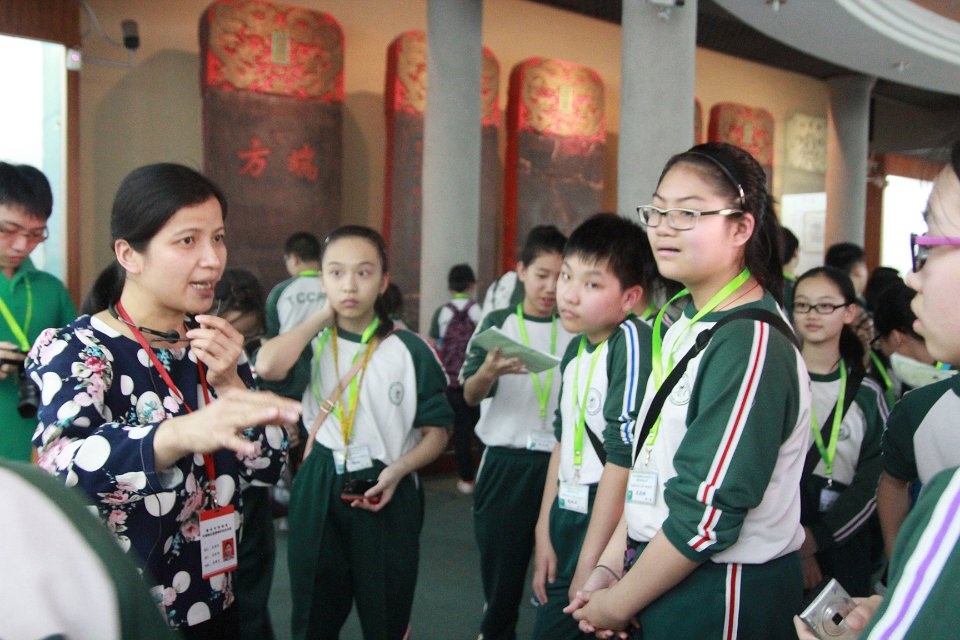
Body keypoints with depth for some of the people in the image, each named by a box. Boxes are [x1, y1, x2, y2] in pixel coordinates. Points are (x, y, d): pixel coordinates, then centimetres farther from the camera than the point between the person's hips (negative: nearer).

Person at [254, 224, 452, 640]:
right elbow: (268, 367, -23)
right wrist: (323, 315, -10)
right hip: (319, 493, 2)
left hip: (387, 496, -1)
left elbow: (436, 432, 1)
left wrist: (399, 469, -18)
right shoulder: (312, 342, 1)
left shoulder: (411, 350, -4)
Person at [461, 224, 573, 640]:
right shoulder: (498, 322, 1)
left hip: (560, 465, 1)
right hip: (505, 464, 0)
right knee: (500, 569, 8)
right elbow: (470, 395, -11)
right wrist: (489, 371, -32)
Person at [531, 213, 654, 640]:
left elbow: (624, 456, -20)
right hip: (567, 518, 8)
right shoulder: (575, 348, 7)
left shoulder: (632, 343, -17)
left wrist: (591, 562, -16)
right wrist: (544, 533, 14)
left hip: (613, 524, -7)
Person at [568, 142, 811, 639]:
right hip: (660, 582, 8)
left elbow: (709, 513, -23)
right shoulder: (683, 328, 6)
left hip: (724, 597, -8)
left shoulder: (752, 343, -21)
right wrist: (608, 569, 5)